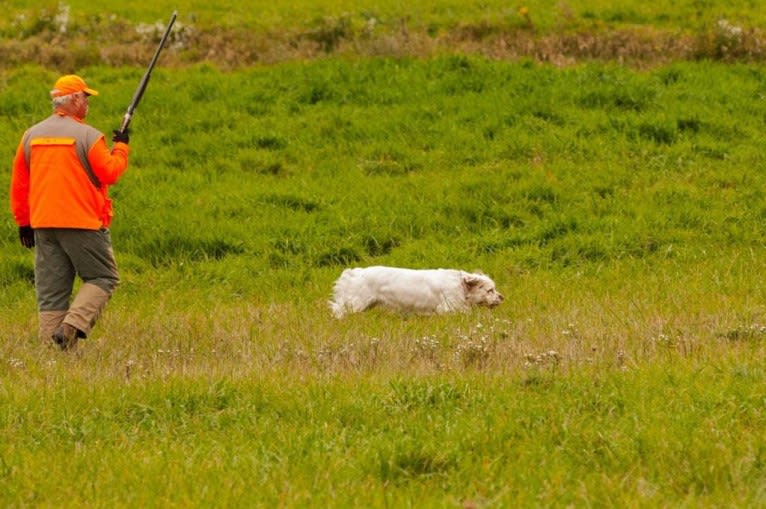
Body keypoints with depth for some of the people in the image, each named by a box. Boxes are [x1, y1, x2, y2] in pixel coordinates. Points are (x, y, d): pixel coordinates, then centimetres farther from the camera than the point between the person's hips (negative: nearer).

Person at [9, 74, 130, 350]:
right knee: (102, 277, 5)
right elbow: (110, 173, -8)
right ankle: (74, 325, -14)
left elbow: (18, 184, 13)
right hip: (83, 223, -5)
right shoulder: (87, 135, -9)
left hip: (43, 224, 6)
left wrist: (23, 222, 20)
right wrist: (121, 147, 8)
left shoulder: (31, 135, 10)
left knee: (51, 290, 7)